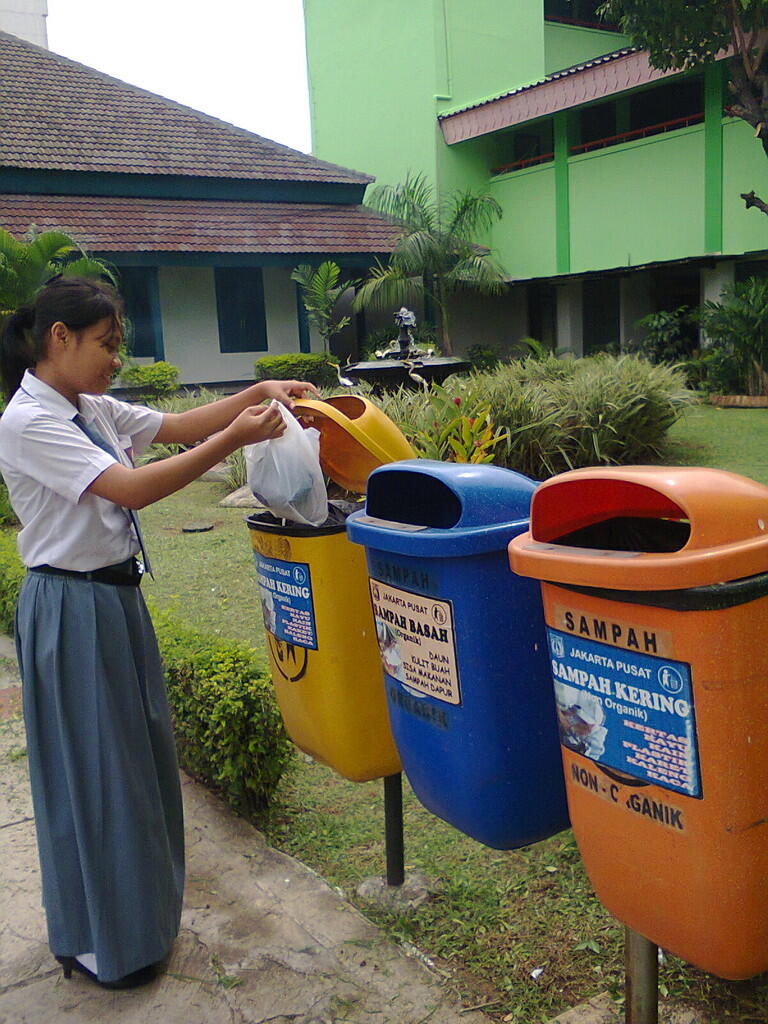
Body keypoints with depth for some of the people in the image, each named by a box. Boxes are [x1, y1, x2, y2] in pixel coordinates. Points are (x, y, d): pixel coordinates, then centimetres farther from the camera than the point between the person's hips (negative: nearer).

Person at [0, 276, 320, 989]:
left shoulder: (92, 410, 6)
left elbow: (178, 425, 6)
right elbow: (130, 490, -28)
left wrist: (257, 394, -8)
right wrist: (233, 439, -30)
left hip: (116, 596, 9)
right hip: (71, 607, -9)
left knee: (135, 753, 19)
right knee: (90, 768, 5)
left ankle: (133, 908, 41)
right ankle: (95, 941, 27)